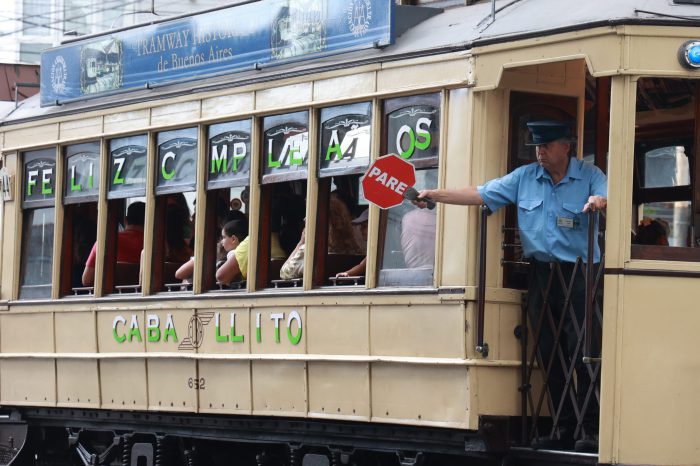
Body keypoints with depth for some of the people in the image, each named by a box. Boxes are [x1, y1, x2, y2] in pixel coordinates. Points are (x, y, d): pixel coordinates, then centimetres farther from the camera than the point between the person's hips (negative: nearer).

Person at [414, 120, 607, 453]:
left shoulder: (588, 176, -2)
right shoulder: (524, 178, 9)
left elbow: (609, 199, -17)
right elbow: (481, 194, 7)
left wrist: (600, 202, -41)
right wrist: (435, 195, 0)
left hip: (579, 274, -5)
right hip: (541, 273, 5)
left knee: (581, 350, -10)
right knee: (549, 352, 7)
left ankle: (593, 430, -6)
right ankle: (564, 429, 14)